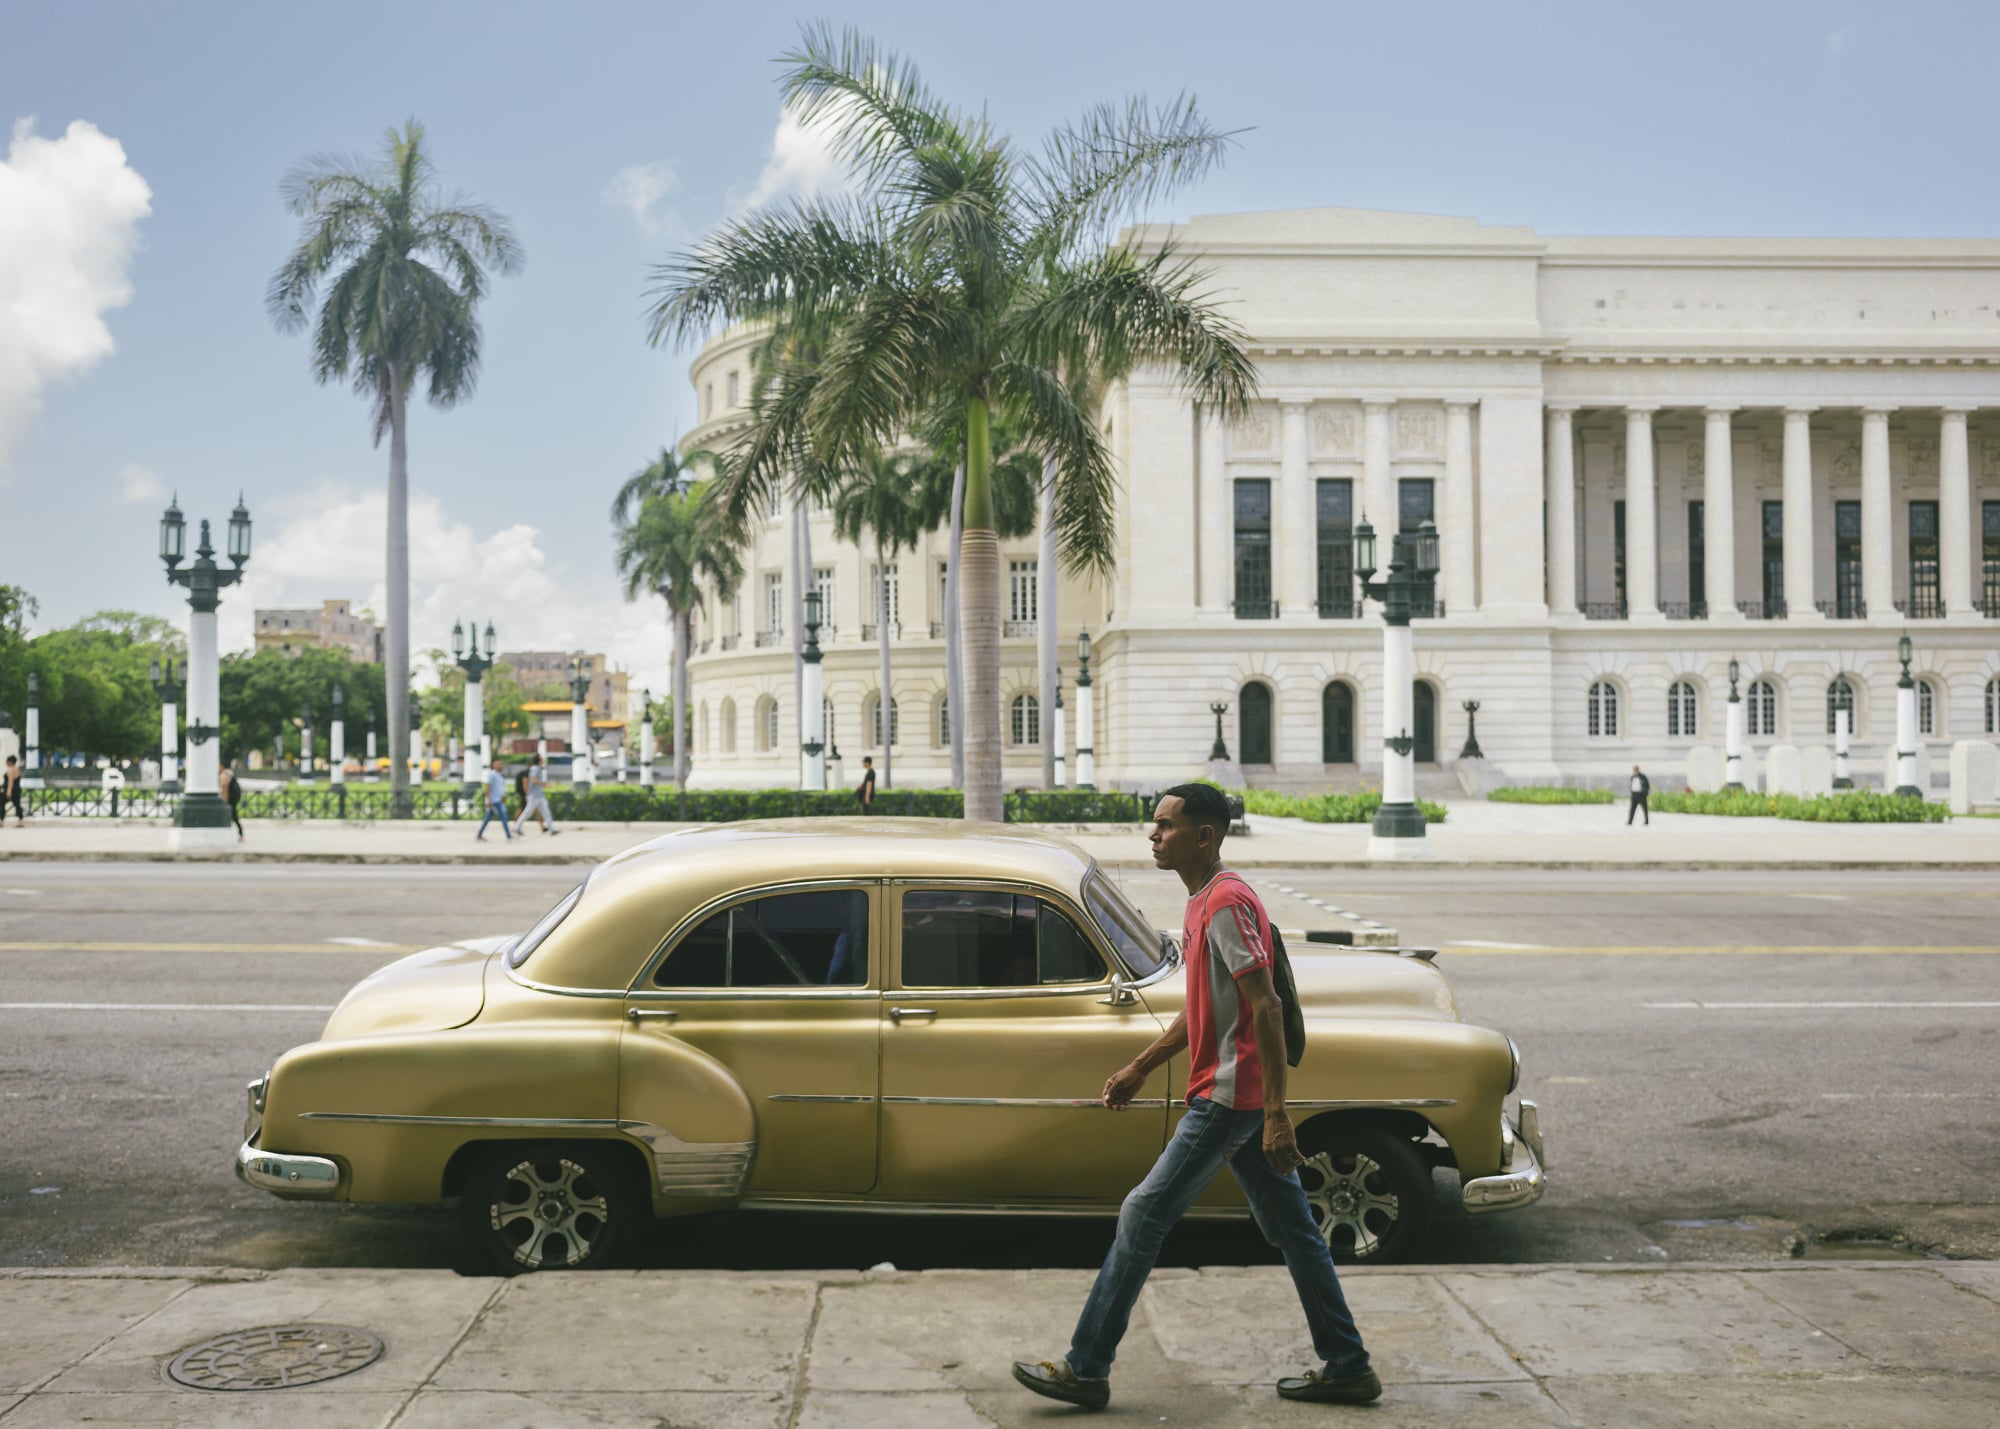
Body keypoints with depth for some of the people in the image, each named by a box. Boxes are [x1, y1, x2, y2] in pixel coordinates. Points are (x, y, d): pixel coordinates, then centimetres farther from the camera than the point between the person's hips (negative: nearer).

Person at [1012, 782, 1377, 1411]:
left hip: (1226, 1098, -10)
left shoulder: (1227, 903, -18)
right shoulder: (1204, 902, 14)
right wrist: (1139, 1068, 23)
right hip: (1245, 1098, 10)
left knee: (1143, 1217, -4)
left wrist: (1276, 1114, -25)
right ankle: (1347, 1367, 21)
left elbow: (1266, 1007, -23)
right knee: (1292, 1230, 13)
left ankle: (1086, 1369, 4)